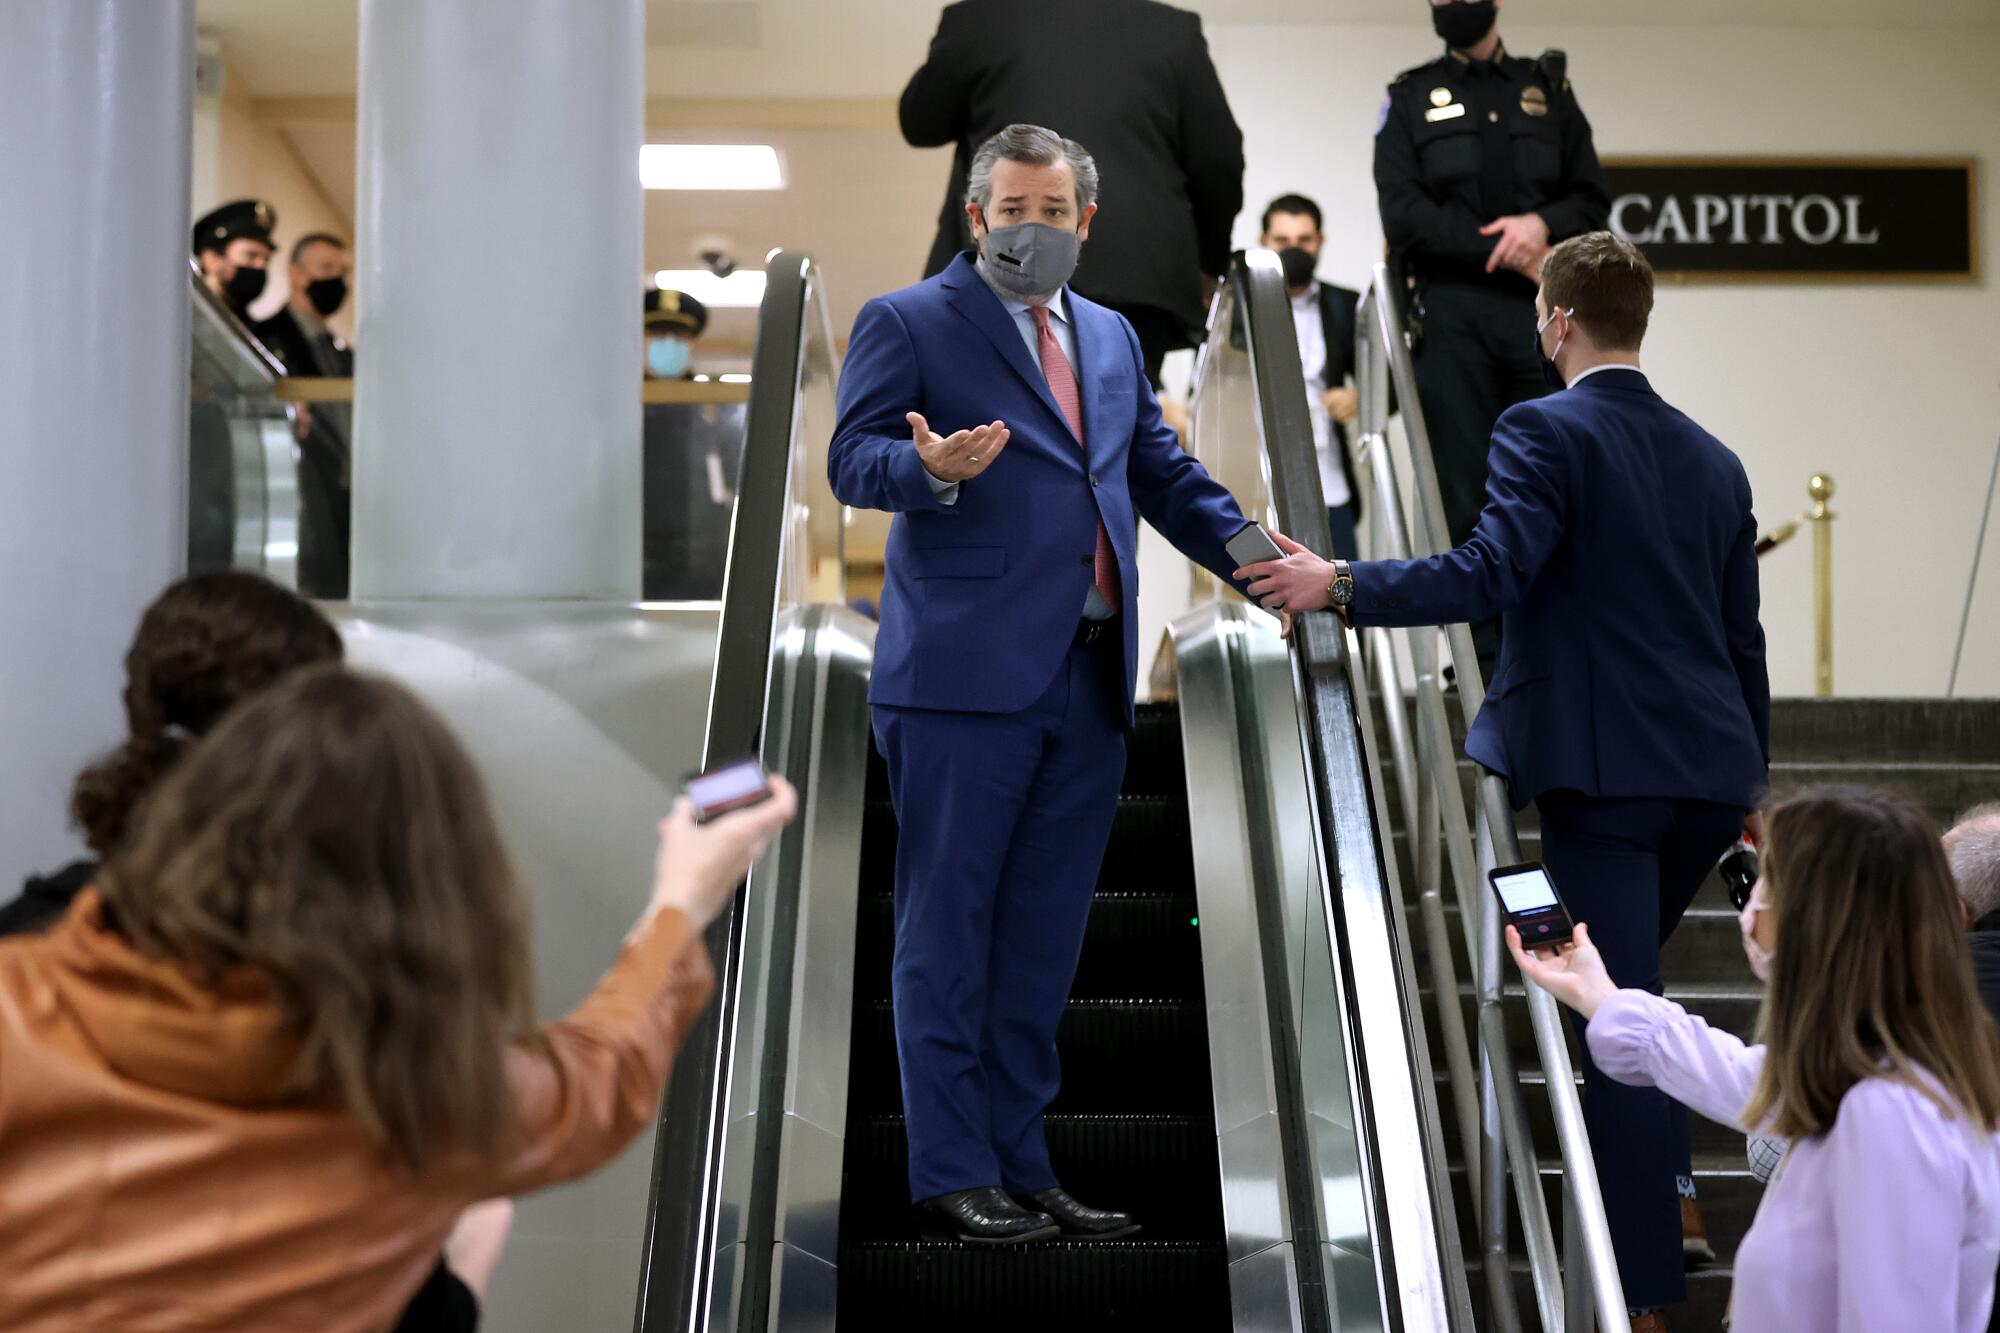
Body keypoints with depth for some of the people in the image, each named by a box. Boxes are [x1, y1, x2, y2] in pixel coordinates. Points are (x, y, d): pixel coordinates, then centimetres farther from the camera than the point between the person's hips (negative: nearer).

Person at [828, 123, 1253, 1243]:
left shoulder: (1112, 338, 20)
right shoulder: (907, 324, 1)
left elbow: (1162, 472, 21)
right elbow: (854, 462, -7)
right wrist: (932, 468, -29)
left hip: (1089, 685, 6)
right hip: (966, 677, -6)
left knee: (1044, 939, 12)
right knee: (949, 930, -1)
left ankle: (1022, 1163, 21)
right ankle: (952, 1174, 8)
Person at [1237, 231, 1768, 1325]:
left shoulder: (1546, 432, -7)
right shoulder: (1713, 462, 14)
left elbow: (1490, 573, -22)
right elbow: (1742, 640, 18)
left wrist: (1339, 584, -14)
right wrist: (1747, 788, 26)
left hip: (1602, 771, -7)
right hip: (1707, 775, 7)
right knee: (1624, 985, 25)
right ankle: (1666, 1192, 25)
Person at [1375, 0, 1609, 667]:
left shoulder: (1549, 91, 18)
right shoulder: (1410, 99, 11)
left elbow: (1593, 200, 12)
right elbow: (1403, 216, -3)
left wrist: (1544, 224, -10)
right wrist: (1506, 252, -9)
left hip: (1541, 313, 2)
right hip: (1452, 316, -1)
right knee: (1464, 495, -2)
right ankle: (1482, 659, 2)